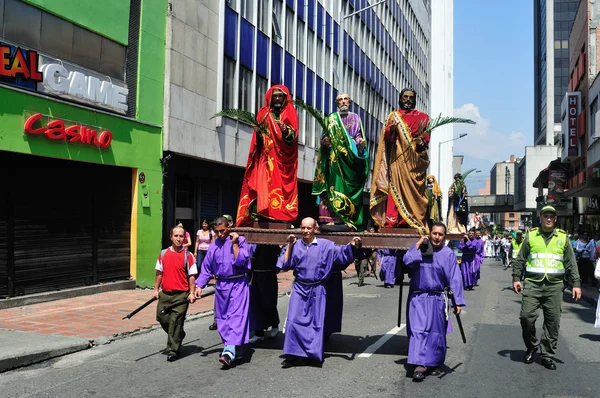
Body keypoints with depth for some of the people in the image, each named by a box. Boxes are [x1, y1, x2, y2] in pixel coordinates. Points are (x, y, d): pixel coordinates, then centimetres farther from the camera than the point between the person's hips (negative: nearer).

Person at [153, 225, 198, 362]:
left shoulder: (188, 255, -4)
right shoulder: (163, 254, 8)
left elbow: (192, 275, -4)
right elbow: (159, 273, 15)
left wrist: (192, 293, -10)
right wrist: (156, 289, 11)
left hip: (181, 295, -5)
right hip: (165, 294, 5)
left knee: (175, 322, -5)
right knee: (162, 318, 9)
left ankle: (173, 351, 6)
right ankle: (178, 335, 35)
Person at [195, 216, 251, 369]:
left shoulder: (240, 240, -5)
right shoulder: (213, 246, 8)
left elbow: (240, 262, -15)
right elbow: (206, 268, 11)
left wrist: (235, 244, -17)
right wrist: (199, 285, 2)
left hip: (238, 284, -5)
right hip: (221, 286, 6)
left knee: (236, 316, -14)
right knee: (223, 318, 9)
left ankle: (229, 352, -22)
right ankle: (236, 350, 24)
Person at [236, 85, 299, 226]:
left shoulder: (290, 113, 11)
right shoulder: (263, 113, 17)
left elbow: (294, 135, -3)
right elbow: (258, 138, 13)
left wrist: (286, 130, -22)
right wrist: (258, 132, -9)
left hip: (283, 158, -1)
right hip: (266, 156, 2)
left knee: (283, 185, -9)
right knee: (263, 184, -10)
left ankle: (282, 215, -12)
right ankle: (260, 214, -16)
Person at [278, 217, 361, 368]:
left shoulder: (325, 245, -4)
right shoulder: (295, 245, 0)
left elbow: (341, 252, -12)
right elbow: (285, 265, -4)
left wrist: (351, 245, -31)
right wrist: (289, 245, -12)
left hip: (317, 290, -1)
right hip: (299, 288, 1)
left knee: (316, 323, 7)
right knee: (294, 320, -4)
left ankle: (313, 354, 21)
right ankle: (294, 355, 5)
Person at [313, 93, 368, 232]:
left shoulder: (355, 118, 16)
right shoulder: (331, 118, 17)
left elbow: (359, 136, 8)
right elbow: (324, 136, 13)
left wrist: (361, 143, -13)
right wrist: (324, 141, -10)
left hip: (351, 158, 0)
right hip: (335, 158, 0)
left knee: (349, 187, -6)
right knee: (334, 186, -7)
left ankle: (349, 220, -8)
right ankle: (331, 218, -10)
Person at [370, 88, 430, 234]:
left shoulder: (422, 117, 18)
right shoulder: (393, 116, 18)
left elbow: (426, 136, 6)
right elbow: (387, 137, 5)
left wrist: (422, 142, -16)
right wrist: (391, 129, -17)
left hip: (414, 159, 0)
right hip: (397, 158, 0)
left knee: (414, 189, -7)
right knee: (395, 186, -9)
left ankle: (414, 221, -9)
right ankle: (391, 221, -14)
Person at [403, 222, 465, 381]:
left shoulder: (448, 254, -3)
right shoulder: (419, 247, 1)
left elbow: (455, 279, -5)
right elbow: (407, 261, -16)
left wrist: (457, 302, -9)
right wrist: (418, 246, -16)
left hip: (437, 299, 0)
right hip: (417, 298, 0)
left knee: (435, 331, 9)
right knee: (418, 330, -7)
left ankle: (433, 364, 24)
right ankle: (419, 365, -7)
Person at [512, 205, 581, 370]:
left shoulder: (563, 237, 8)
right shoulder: (531, 236, 6)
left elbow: (571, 263, 9)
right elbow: (520, 259, 8)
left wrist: (576, 284, 3)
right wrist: (516, 278, 1)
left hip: (554, 285, 1)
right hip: (532, 284, -1)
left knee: (553, 321, 2)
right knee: (527, 316, -6)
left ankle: (547, 355, 15)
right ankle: (532, 346, 18)